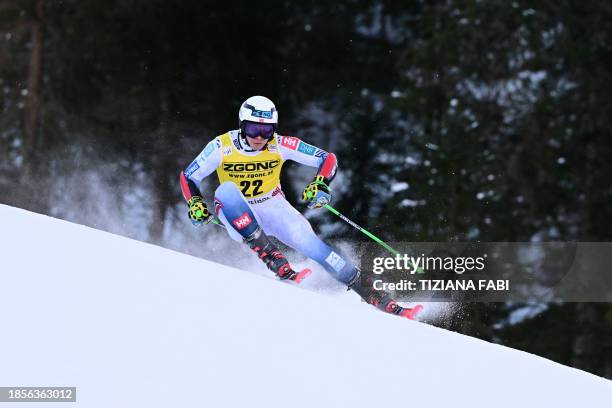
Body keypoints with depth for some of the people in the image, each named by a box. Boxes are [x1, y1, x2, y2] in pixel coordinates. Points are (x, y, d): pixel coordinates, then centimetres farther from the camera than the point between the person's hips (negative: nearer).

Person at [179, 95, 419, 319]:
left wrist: (321, 184, -32)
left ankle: (369, 293, -16)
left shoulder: (280, 145, -16)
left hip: (271, 206, 1)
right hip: (237, 214, -1)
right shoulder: (222, 147, -18)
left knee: (307, 240, -23)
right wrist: (195, 204, -23)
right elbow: (188, 177, -6)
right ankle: (272, 258, -35)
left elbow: (328, 159, -13)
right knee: (226, 190, -34)